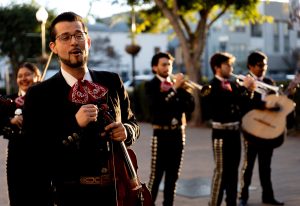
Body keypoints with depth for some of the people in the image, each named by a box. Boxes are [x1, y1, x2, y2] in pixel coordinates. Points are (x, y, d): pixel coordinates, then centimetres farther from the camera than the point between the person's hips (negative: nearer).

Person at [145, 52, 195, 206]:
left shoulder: (177, 83, 12)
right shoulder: (151, 85, -2)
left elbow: (190, 106, 3)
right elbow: (156, 105, -20)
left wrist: (183, 89, -11)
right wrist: (174, 88, -19)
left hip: (178, 133, 5)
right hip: (162, 134, -5)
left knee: (173, 175, 9)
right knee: (156, 175, -5)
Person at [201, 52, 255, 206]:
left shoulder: (231, 85, 13)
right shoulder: (213, 86, -11)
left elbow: (242, 104, 12)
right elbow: (230, 99, -25)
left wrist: (249, 91, -3)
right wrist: (245, 87, -15)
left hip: (234, 132, 8)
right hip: (221, 132, -8)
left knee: (233, 169, 12)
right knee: (221, 170, -4)